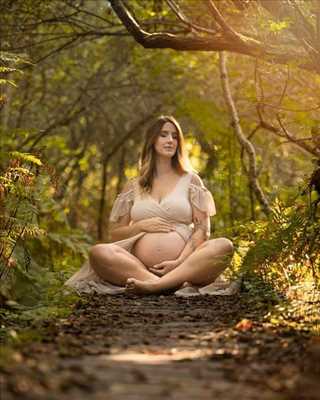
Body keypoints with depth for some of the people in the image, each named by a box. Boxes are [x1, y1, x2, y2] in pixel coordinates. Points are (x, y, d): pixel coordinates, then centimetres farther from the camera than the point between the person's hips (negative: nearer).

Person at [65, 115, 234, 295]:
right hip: (139, 266, 1)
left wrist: (180, 263, -10)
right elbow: (115, 233, 20)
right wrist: (142, 226, -1)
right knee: (98, 252, -28)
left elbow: (202, 229, 7)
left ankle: (156, 284, -46)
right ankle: (174, 283, -39)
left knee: (224, 246, -30)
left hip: (185, 266, 0)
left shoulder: (190, 180, 17)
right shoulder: (134, 186, 20)